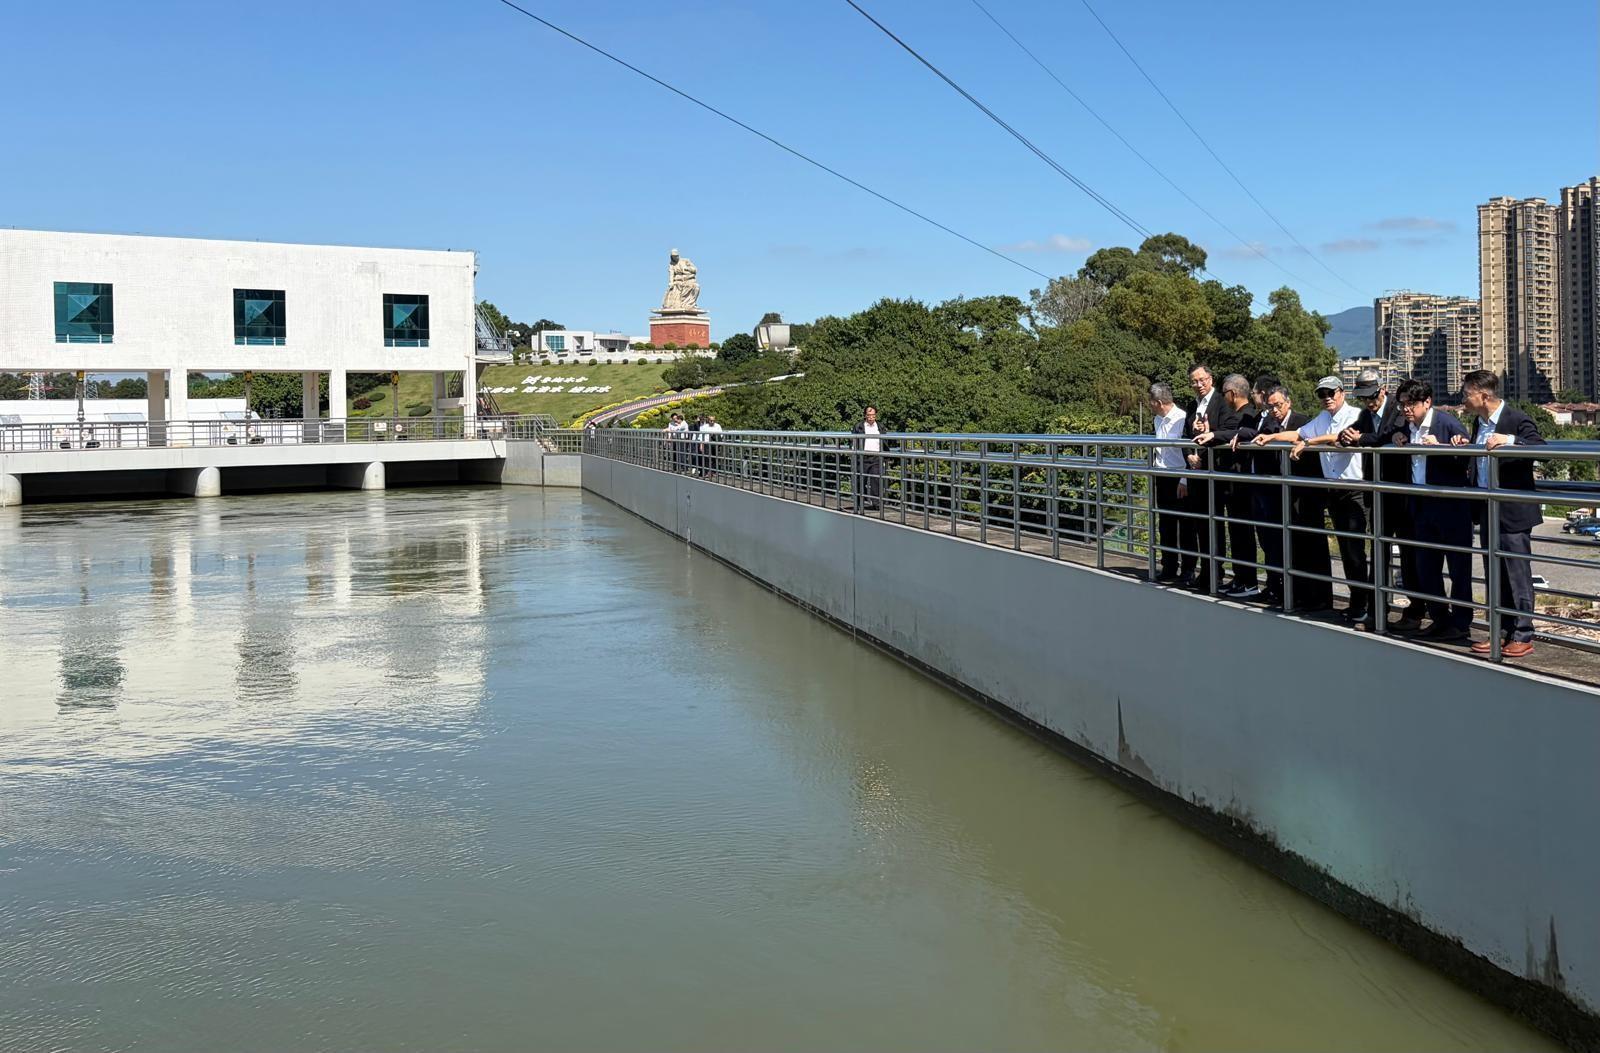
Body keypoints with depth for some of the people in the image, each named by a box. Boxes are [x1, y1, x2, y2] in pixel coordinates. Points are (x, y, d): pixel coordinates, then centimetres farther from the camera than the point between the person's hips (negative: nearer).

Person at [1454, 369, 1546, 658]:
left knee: (1518, 575, -1)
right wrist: (1466, 447, 2)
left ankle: (1522, 636, 7)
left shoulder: (1517, 420, -13)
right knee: (1495, 577, 13)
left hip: (1513, 512, -8)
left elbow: (1541, 448, -25)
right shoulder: (1480, 423, 11)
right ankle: (1500, 633, 21)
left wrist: (1510, 439, -37)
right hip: (1488, 511, 8)